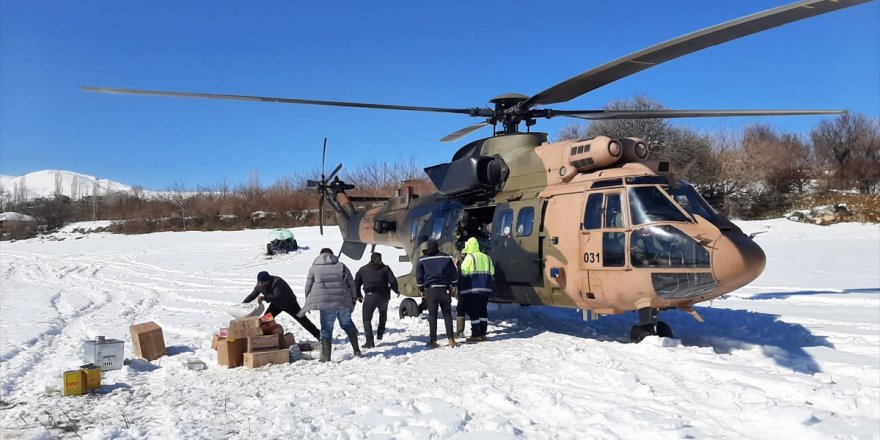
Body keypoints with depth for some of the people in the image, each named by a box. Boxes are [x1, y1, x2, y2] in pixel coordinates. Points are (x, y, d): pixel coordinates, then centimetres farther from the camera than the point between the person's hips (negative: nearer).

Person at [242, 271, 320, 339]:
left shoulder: (277, 283, -38)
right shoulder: (260, 285, -14)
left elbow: (277, 297, -48)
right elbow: (253, 294, -1)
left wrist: (264, 298, -57)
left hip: (290, 304, -7)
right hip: (276, 304, 7)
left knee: (302, 320, -4)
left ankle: (318, 335, 4)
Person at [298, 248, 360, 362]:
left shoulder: (314, 268, 5)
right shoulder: (341, 266, 8)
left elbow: (308, 287, 8)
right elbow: (351, 283, 8)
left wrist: (308, 303, 20)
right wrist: (354, 298, 17)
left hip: (326, 305, -2)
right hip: (344, 303, 2)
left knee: (326, 329, 5)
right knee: (348, 324, 20)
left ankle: (326, 357, -1)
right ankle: (356, 350, 20)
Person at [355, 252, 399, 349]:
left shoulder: (363, 269, 13)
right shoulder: (385, 268, 9)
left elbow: (356, 283, 13)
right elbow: (393, 281, -1)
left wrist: (358, 295, 24)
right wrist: (396, 290, 15)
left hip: (370, 296, -2)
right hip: (384, 296, 2)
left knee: (367, 319, 2)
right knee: (383, 314, 29)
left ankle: (369, 341, -10)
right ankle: (380, 334, 26)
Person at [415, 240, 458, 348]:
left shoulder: (422, 259, 3)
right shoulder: (446, 258, 5)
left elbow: (419, 276, 5)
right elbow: (454, 274, 7)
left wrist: (421, 289, 15)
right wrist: (453, 285, 20)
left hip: (430, 290, -1)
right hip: (444, 289, 1)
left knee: (432, 315, 4)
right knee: (447, 314, 8)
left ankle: (433, 340, 2)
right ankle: (451, 339, 4)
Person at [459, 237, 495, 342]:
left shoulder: (469, 257, -7)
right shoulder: (486, 257, 15)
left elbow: (463, 273, -13)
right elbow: (492, 272, 14)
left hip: (472, 289, -7)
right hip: (486, 289, 7)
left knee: (473, 312, -2)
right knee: (483, 311, 13)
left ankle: (476, 335, -3)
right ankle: (483, 333, 15)